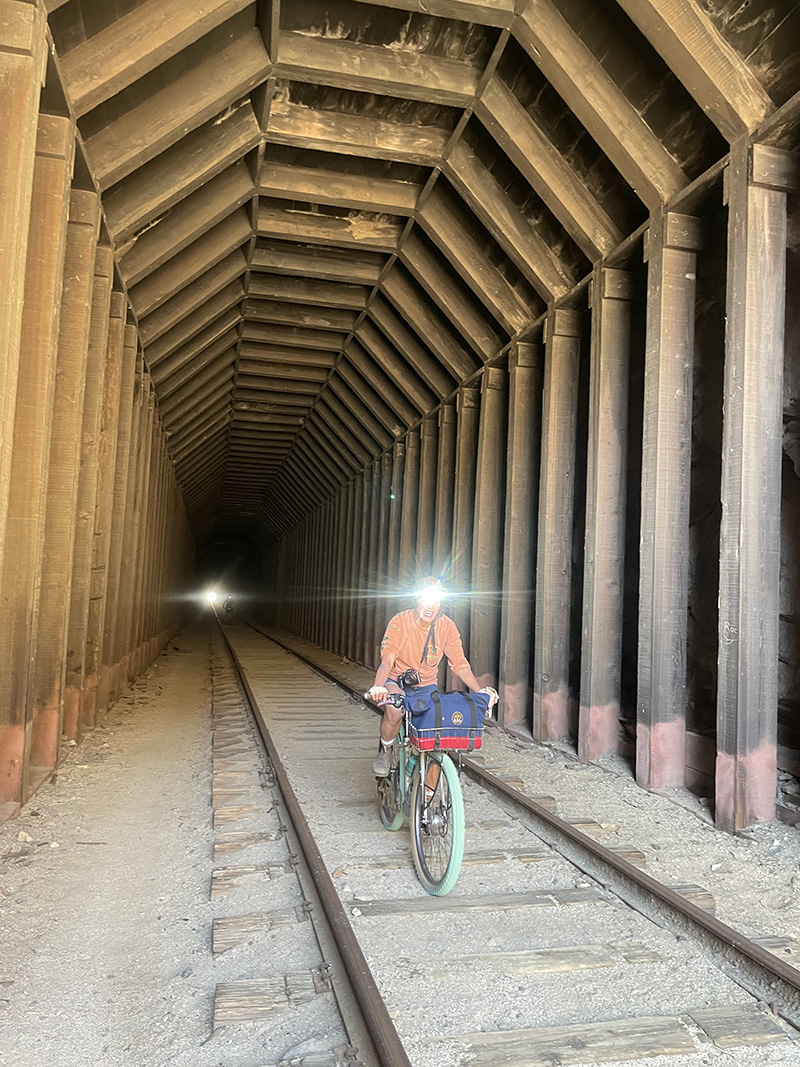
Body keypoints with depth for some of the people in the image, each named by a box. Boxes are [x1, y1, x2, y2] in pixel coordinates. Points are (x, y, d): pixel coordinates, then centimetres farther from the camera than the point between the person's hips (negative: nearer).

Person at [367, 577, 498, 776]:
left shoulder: (447, 626, -9)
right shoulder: (400, 621, -18)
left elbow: (459, 664, -9)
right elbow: (387, 659, -28)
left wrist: (481, 690, -23)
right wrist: (378, 687, -46)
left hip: (427, 685, 3)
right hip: (397, 681, -3)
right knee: (394, 711, -34)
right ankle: (385, 751, 0)